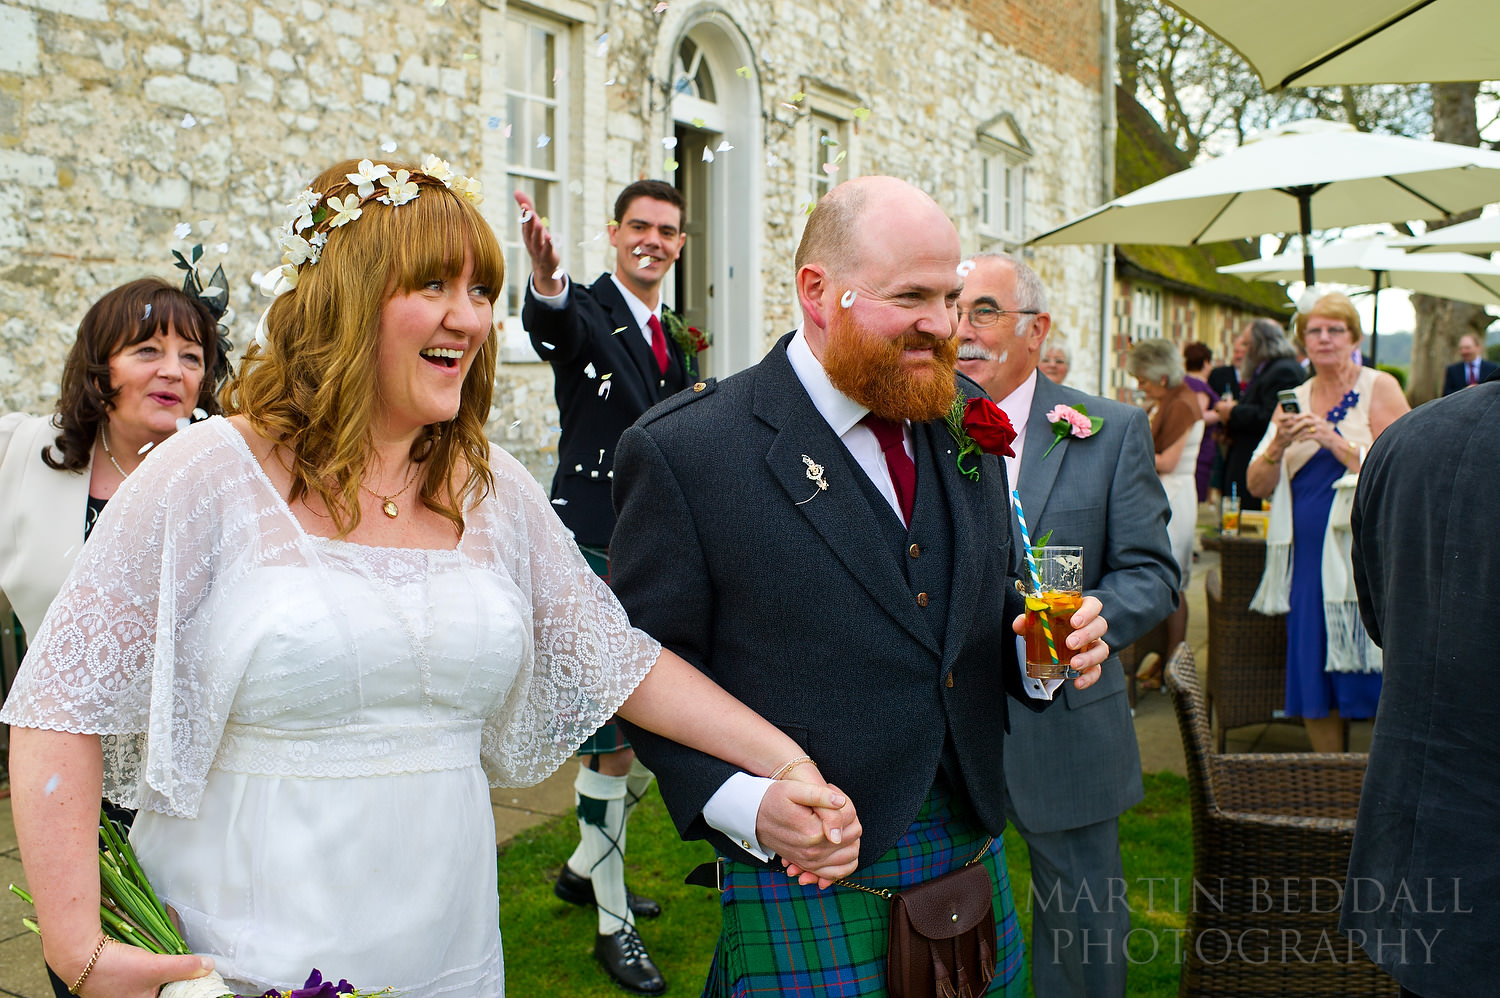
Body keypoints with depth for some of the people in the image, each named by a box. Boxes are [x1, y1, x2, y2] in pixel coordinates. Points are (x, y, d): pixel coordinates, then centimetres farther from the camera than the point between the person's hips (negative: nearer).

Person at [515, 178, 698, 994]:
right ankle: (613, 923, 12)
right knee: (614, 740, -4)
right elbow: (551, 327, -34)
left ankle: (583, 868, 37)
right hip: (595, 556, -7)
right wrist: (545, 285, -56)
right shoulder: (585, 315, -7)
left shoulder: (677, 343, 15)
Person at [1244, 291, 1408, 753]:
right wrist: (1278, 445, -12)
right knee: (1311, 680, 7)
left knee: (1369, 675, -4)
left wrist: (1336, 441, -20)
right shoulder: (1295, 400, 12)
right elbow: (1258, 486, 7)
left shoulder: (1379, 388, -1)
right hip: (1307, 555, 5)